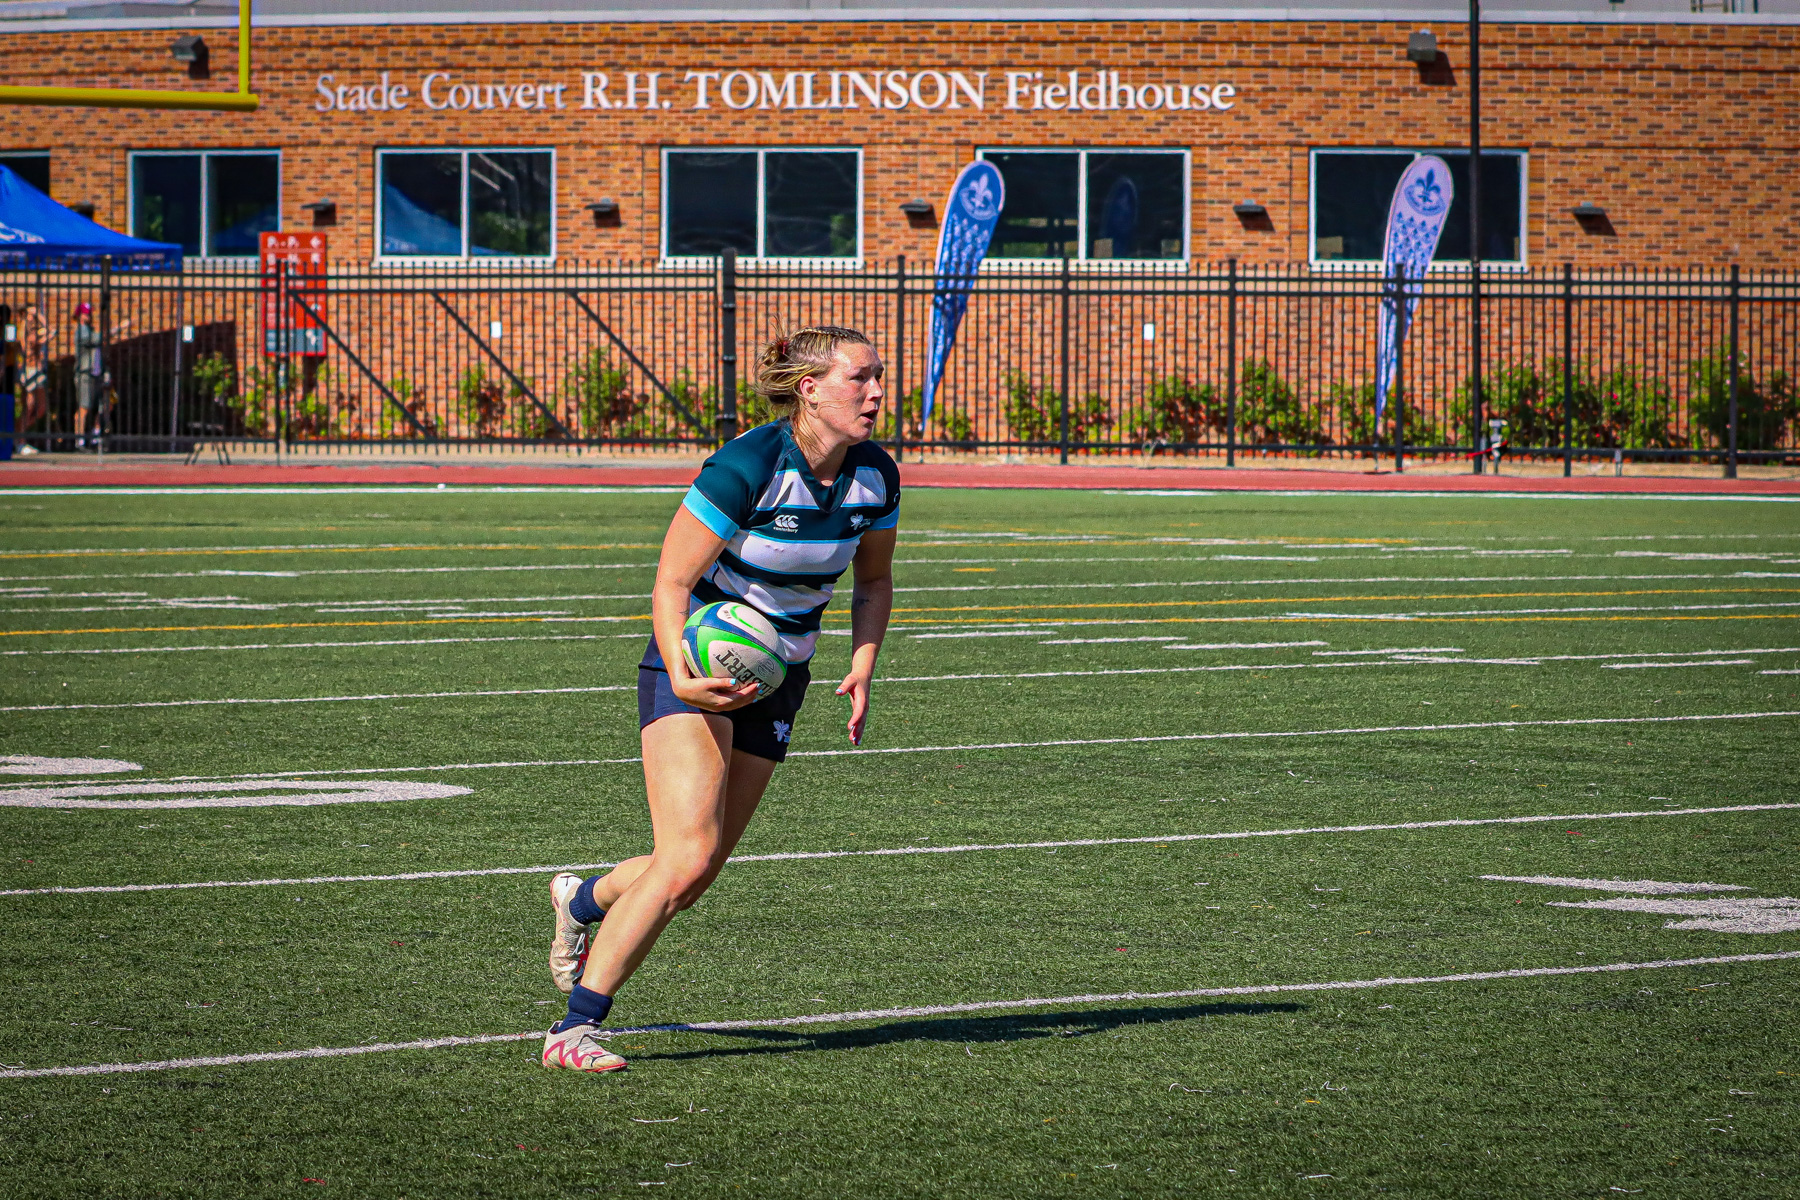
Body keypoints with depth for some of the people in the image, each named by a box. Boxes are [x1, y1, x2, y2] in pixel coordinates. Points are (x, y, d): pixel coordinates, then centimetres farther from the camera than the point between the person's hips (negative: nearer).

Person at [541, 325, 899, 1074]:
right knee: (688, 856, -23)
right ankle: (576, 1029, -16)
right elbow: (671, 584, -18)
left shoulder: (874, 476, -4)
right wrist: (683, 676, -34)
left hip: (775, 681, 6)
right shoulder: (745, 468, -23)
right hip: (694, 666, -6)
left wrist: (861, 671, -1)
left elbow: (874, 579, 14)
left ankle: (583, 900, 41)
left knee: (692, 878, 7)